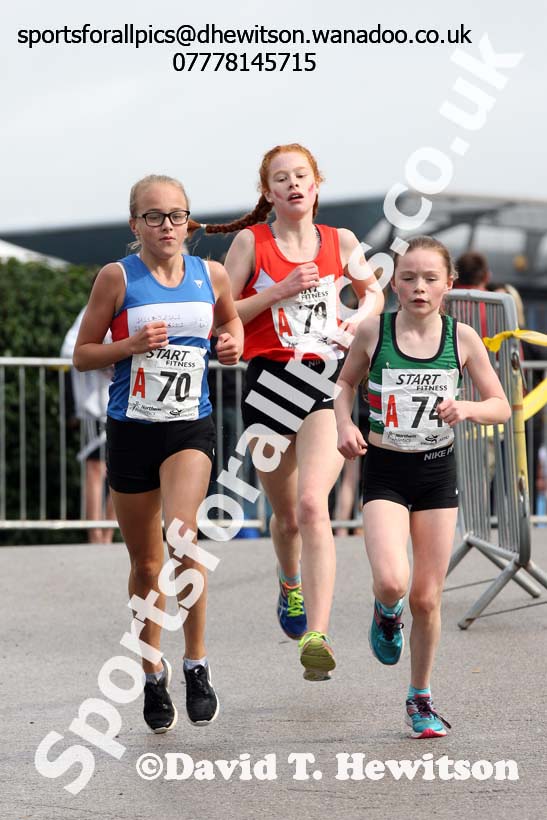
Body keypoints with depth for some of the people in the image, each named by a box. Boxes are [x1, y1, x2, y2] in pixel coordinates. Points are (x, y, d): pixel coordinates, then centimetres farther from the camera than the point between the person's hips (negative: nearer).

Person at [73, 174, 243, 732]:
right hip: (131, 430, 0)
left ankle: (196, 663, -12)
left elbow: (229, 318, 23)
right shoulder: (117, 278, -4)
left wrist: (234, 341, 0)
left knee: (182, 534, -25)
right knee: (146, 565, 9)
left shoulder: (211, 275, 2)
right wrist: (131, 345, -17)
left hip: (191, 428, 0)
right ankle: (154, 676, 29)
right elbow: (82, 355, 0)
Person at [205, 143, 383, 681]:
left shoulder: (339, 242, 7)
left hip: (328, 382, -1)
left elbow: (372, 290, 25)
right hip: (269, 381, 1)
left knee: (312, 504, -21)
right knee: (286, 514, 14)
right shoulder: (251, 241, 2)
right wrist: (280, 291, -11)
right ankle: (290, 584, 49)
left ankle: (316, 636, -28)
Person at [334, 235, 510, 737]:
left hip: (438, 471, 1)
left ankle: (421, 697, 24)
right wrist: (345, 424, -8)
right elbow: (345, 382, 11)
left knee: (427, 597, 5)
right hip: (385, 472, -1)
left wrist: (466, 409, -19)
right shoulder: (373, 332, -7)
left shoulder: (462, 338, -5)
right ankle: (387, 614, 16)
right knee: (391, 581, -22)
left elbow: (501, 407, 2)